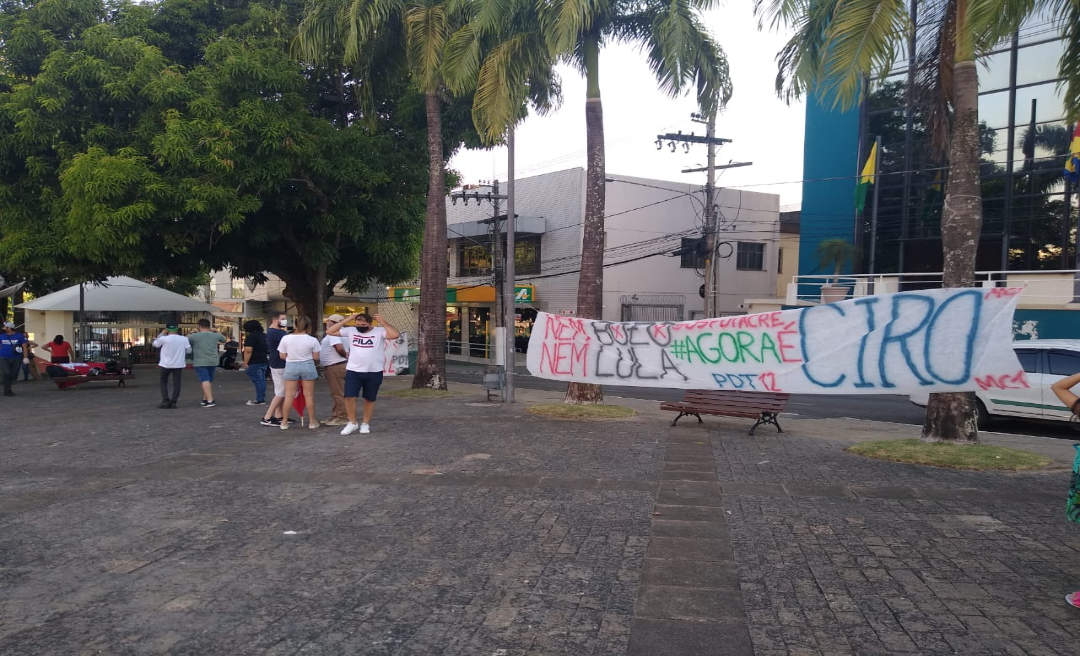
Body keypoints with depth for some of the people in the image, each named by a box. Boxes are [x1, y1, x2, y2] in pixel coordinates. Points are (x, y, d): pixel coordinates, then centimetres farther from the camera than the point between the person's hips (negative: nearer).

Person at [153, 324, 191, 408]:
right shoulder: (184, 339, -5)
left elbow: (155, 344, 5)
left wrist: (162, 334, 9)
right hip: (178, 364, 2)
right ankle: (173, 402, 1)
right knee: (176, 384, 7)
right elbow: (189, 350, 3)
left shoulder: (163, 339, -13)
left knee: (163, 383, 14)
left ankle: (165, 401, 5)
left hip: (166, 364, -1)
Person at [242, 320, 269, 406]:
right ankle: (262, 398, 13)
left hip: (254, 362, -9)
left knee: (257, 381, -8)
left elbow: (248, 351, -20)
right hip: (263, 361, 9)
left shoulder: (251, 336, -13)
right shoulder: (264, 335, 14)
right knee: (262, 380, 10)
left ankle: (260, 400, -9)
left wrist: (245, 363, -18)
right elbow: (267, 348, 21)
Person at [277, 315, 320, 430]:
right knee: (309, 395, 6)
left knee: (289, 395, 6)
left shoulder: (286, 338, -5)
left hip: (291, 366, 1)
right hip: (307, 366, -1)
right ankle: (312, 421, 12)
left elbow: (282, 356, 0)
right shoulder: (312, 340, -8)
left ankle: (284, 422, 11)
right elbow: (316, 357, -3)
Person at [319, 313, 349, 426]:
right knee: (336, 394, 17)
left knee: (338, 394, -6)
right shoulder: (333, 334, 16)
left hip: (335, 367, -11)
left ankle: (343, 418, -2)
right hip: (333, 367, 11)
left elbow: (339, 348, -30)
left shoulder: (333, 334, -17)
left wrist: (344, 356, -14)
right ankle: (336, 416, 26)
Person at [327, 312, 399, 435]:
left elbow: (395, 335, -24)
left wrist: (383, 322, -17)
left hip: (374, 372, -2)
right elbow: (330, 331, 2)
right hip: (353, 371, 2)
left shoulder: (380, 331, -8)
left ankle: (365, 423, 25)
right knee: (349, 397, -5)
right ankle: (352, 423, 12)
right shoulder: (350, 331, 2)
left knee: (369, 399, 11)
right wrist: (346, 320, -4)